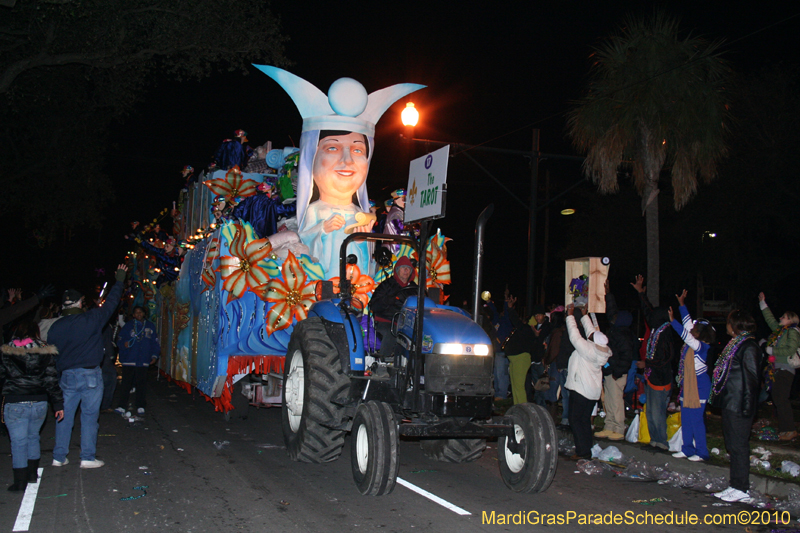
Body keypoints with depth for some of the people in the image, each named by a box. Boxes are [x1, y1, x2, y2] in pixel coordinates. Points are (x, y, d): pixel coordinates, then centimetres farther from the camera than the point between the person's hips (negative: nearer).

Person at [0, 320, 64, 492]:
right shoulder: (45, 352, -1)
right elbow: (51, 380, 1)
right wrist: (58, 404, 5)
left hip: (14, 404, -2)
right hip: (39, 403, 2)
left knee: (18, 441, 3)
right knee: (33, 436, 21)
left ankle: (20, 481, 5)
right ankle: (32, 473, 29)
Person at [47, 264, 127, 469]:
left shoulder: (55, 328, 3)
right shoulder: (91, 319, -9)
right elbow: (110, 303, 1)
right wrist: (119, 281, 13)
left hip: (66, 376, 4)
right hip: (90, 375, -4)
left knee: (64, 416, 11)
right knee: (89, 416, 2)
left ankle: (59, 457, 17)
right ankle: (87, 457, 5)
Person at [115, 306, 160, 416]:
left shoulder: (150, 326, 13)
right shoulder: (128, 325, 5)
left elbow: (155, 343, 15)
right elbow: (120, 340, 2)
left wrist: (154, 355, 5)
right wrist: (124, 344, -19)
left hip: (143, 361, 2)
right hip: (129, 360, -2)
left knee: (141, 384, 6)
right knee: (126, 383, -3)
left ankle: (140, 406, 15)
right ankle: (122, 407, 2)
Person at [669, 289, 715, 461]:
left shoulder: (701, 346, -19)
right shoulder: (694, 342, 4)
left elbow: (686, 334, -32)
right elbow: (687, 323, 12)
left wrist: (672, 320, -30)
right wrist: (681, 304, 15)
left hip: (698, 387, -9)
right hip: (688, 385, 9)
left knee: (696, 419, -5)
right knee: (685, 418, 12)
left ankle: (702, 452, 4)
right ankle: (687, 449, 20)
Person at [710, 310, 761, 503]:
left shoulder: (748, 347, -15)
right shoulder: (735, 344, 15)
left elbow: (751, 378, -18)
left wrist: (747, 405, -20)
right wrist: (719, 397, 19)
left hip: (738, 407, -10)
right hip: (729, 404, 10)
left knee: (738, 446, -4)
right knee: (733, 445, 14)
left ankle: (741, 489, 4)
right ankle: (737, 486, 21)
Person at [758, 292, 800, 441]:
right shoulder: (780, 330, 16)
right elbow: (770, 319, 30)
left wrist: (772, 350, -13)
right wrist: (762, 303, 33)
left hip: (785, 369, -9)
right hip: (778, 369, 9)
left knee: (781, 399, -13)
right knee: (777, 398, 7)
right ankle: (783, 429, 11)